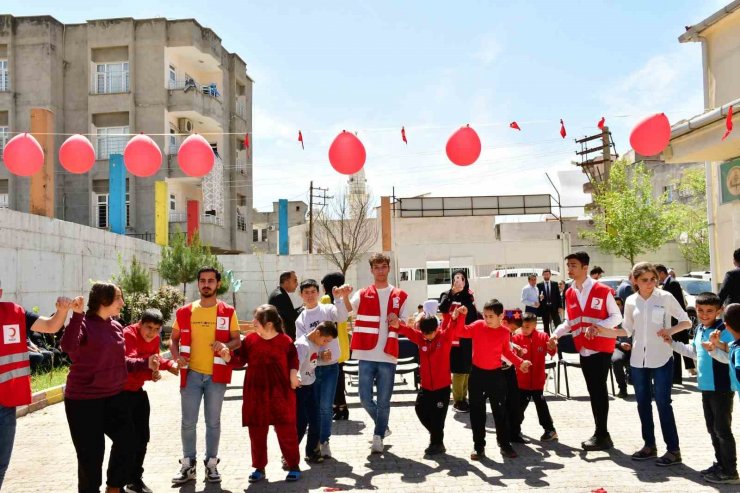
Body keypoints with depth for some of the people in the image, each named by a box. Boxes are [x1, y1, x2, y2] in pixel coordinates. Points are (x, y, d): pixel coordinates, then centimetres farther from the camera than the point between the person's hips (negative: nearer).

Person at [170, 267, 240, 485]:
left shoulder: (228, 312, 0)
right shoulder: (185, 312, 3)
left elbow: (237, 340, 3)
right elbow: (174, 338, 11)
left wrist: (226, 345, -19)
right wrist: (177, 358, -8)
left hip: (216, 374, -1)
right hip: (191, 373, 1)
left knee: (213, 421, 8)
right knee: (188, 421, 5)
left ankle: (211, 463, 20)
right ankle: (188, 464, 18)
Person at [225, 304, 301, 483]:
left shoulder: (285, 341, -6)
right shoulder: (250, 340, -1)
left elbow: (293, 360, 8)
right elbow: (240, 360, 1)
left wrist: (293, 374, -6)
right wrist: (228, 357, -16)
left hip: (280, 394, -2)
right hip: (256, 395, 3)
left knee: (286, 431, 3)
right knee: (257, 432, 10)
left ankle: (293, 466, 16)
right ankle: (259, 468, 23)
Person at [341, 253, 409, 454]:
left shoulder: (399, 295, 7)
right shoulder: (363, 294, 6)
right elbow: (348, 308, -13)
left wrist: (397, 320, -11)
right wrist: (344, 296, -34)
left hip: (388, 356, 0)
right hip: (366, 355, 0)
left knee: (384, 400, 4)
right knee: (365, 398, 2)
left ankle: (378, 437, 18)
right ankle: (383, 426, 28)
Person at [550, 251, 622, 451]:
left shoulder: (602, 290, -10)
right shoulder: (569, 294, 7)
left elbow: (616, 317, -8)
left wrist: (597, 326, -23)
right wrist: (555, 334, -4)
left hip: (601, 348, -6)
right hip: (584, 349, 6)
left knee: (599, 390, -5)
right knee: (593, 391, 12)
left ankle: (602, 435, 3)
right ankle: (601, 434, 21)